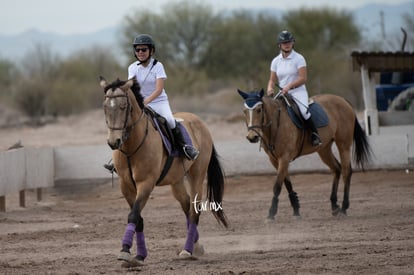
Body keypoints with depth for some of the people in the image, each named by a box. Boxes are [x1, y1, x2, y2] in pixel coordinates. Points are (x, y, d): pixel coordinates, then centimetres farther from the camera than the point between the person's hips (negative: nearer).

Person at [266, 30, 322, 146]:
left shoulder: (299, 58, -4)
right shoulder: (276, 61, 10)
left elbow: (303, 78, -12)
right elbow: (272, 79, 12)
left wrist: (289, 86, -25)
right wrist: (270, 88, -11)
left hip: (298, 92, -5)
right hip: (282, 94, 5)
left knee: (303, 111, -31)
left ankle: (315, 135, -15)